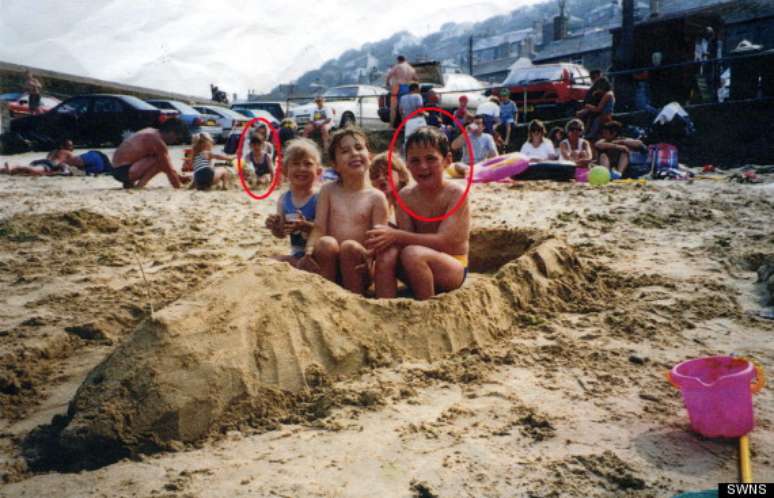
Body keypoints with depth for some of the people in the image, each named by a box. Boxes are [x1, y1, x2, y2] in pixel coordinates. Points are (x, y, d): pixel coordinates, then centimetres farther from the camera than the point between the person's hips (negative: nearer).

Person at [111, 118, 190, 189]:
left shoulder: (152, 132, 12)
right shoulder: (158, 141, -16)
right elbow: (168, 169, -14)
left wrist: (180, 178, 20)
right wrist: (178, 187, -5)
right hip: (124, 171, -10)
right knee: (160, 162, -17)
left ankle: (129, 183, 13)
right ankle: (139, 186, -12)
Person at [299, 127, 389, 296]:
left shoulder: (376, 197, 2)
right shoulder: (328, 191, 8)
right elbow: (319, 228, 2)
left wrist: (371, 257, -27)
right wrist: (309, 250, -20)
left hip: (357, 268, -1)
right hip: (330, 263, 1)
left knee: (350, 246, -30)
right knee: (326, 242, -28)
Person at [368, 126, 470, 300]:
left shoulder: (456, 193, -13)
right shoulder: (406, 195, 1)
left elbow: (443, 241, -22)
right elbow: (407, 239, -6)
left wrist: (396, 236, -27)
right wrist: (387, 237, -29)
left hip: (453, 268, -4)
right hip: (420, 267, 4)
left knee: (412, 253, -32)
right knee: (387, 253, -24)